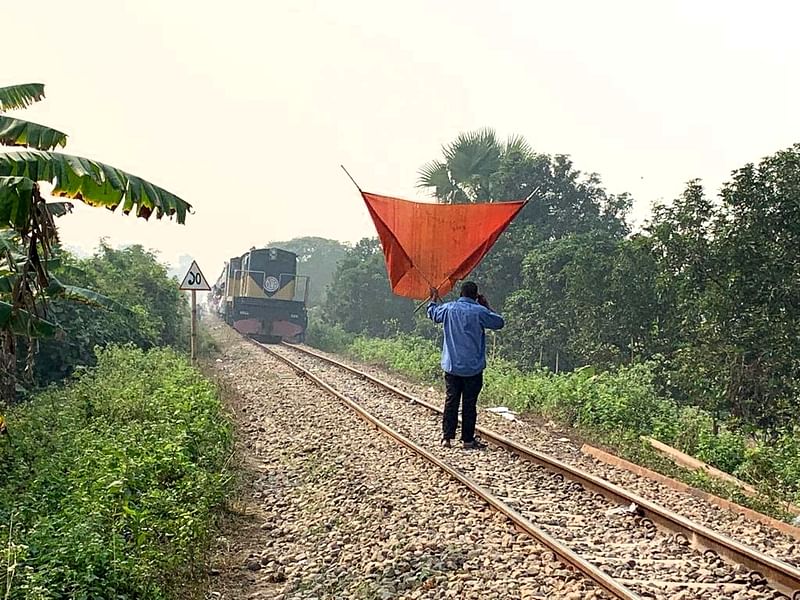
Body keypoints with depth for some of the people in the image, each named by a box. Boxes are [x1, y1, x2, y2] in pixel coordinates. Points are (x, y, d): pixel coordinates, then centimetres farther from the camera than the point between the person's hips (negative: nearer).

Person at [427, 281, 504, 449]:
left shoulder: (448, 308, 1)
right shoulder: (480, 311, -9)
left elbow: (432, 313, 21)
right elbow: (499, 322, 4)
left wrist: (434, 298, 39)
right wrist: (487, 307, 13)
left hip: (451, 366, 3)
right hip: (473, 368, -3)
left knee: (451, 401, 9)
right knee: (469, 404, 3)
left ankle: (447, 437, 8)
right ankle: (468, 440, 8)